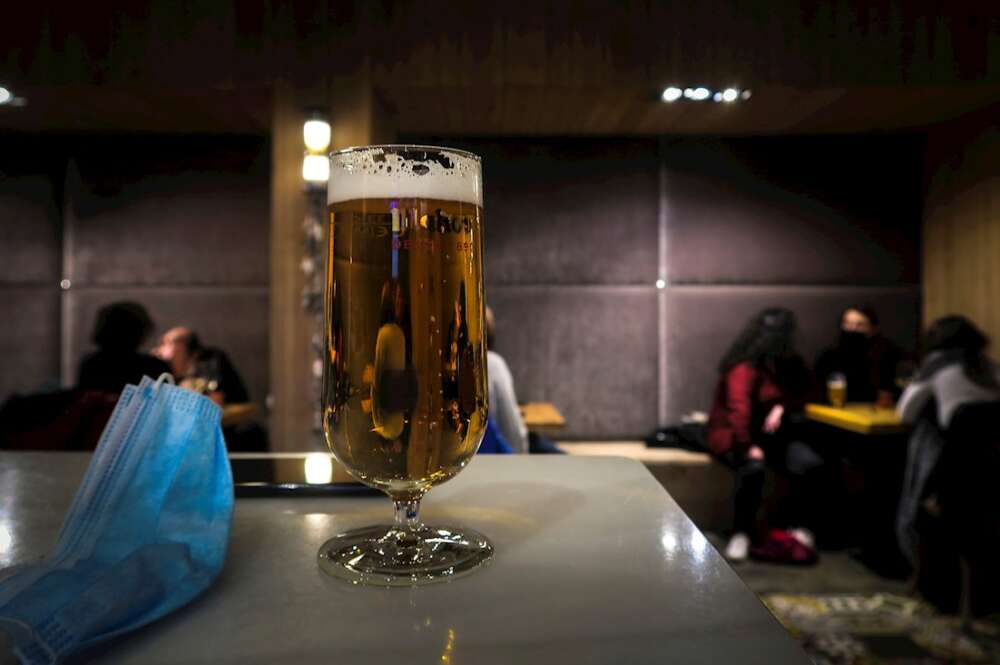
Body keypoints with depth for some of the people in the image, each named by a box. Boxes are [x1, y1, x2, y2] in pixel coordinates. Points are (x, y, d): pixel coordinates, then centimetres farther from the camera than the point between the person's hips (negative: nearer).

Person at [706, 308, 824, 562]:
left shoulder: (787, 364, 5)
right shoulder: (744, 367, -20)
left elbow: (800, 396, 11)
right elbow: (739, 410, -29)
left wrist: (782, 407, -12)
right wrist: (748, 447, -38)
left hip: (770, 435, 7)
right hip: (733, 435, -6)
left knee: (810, 463, -18)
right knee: (753, 468, -36)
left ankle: (799, 525, 1)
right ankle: (742, 532, -16)